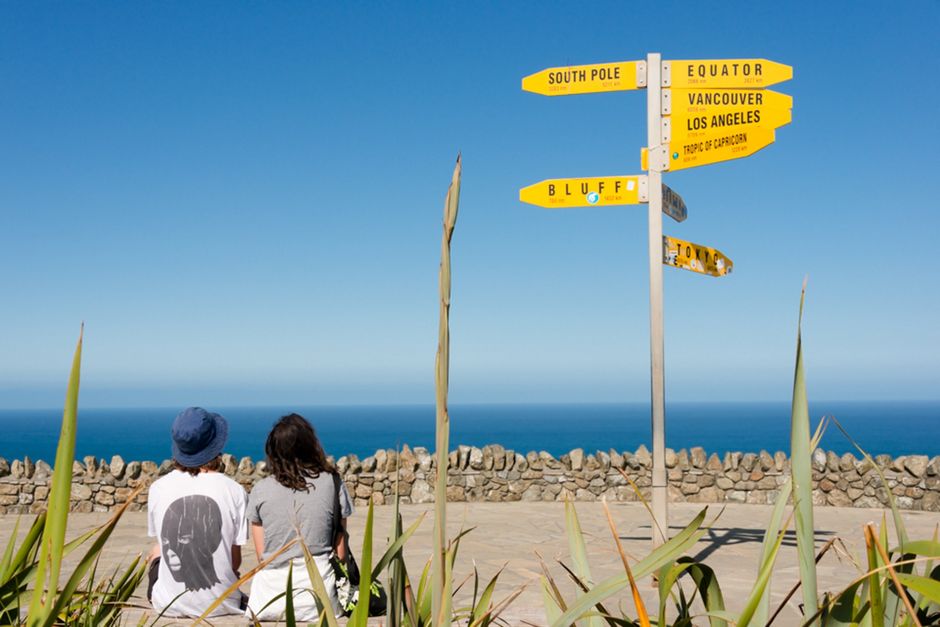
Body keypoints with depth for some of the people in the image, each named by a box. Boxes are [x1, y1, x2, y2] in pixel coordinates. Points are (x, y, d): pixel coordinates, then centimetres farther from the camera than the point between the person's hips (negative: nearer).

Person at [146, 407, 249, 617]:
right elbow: (235, 560, -2)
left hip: (170, 605, 1)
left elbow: (163, 541, 8)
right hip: (221, 604, 0)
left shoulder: (158, 488, -6)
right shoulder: (234, 491, -10)